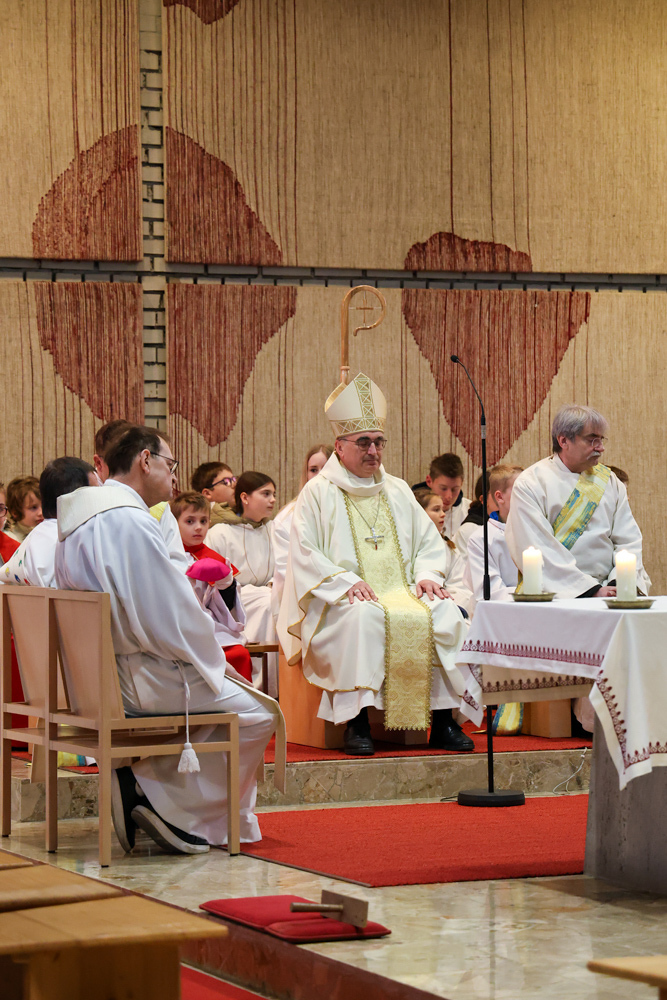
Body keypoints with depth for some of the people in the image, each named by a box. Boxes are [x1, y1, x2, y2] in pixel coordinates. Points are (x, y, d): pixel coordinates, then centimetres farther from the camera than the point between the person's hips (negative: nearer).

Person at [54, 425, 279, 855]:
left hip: (91, 676, 10)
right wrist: (213, 661, -2)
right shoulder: (131, 521, -20)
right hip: (132, 682, -10)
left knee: (228, 692, 21)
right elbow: (172, 614, -20)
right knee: (259, 713, -1)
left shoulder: (78, 518, 12)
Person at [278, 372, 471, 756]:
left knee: (445, 613, -24)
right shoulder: (319, 492, 6)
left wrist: (426, 575, -1)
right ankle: (357, 722, -34)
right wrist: (346, 581, -18)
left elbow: (428, 541, 21)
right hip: (342, 601, -4)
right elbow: (304, 554, -3)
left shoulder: (398, 491, 22)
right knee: (365, 618, -38)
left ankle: (443, 720, -22)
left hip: (402, 592, 5)